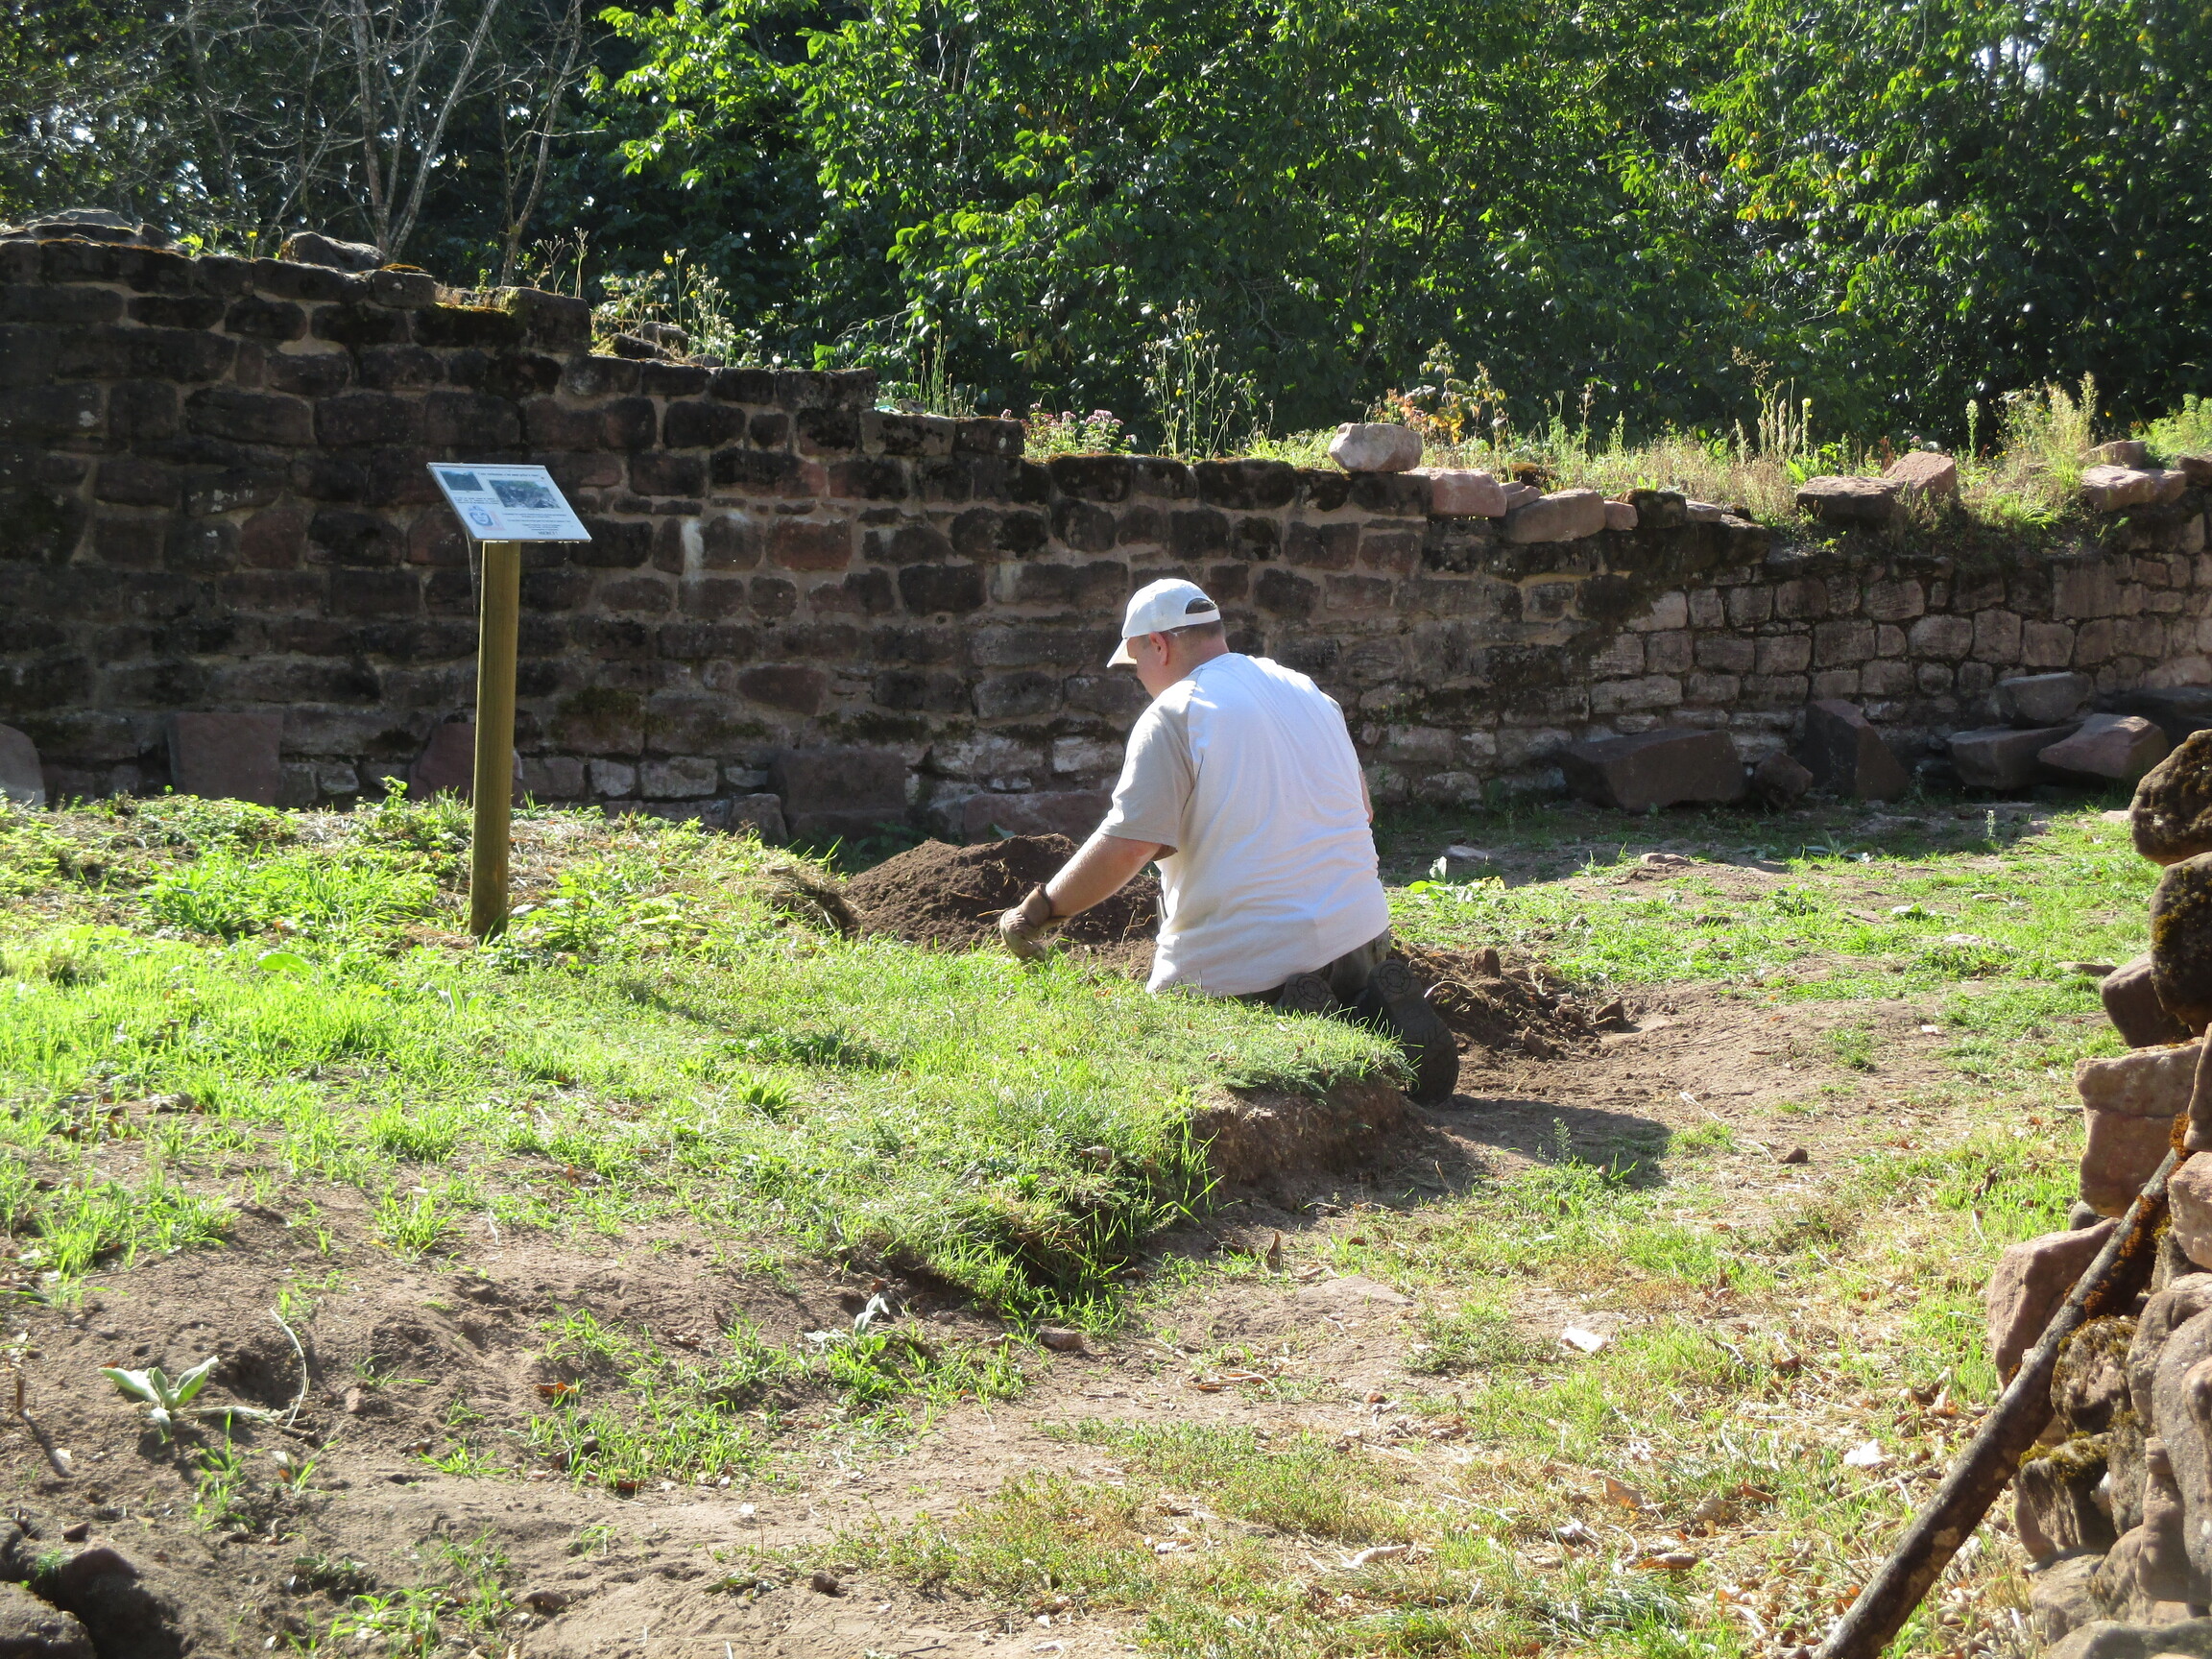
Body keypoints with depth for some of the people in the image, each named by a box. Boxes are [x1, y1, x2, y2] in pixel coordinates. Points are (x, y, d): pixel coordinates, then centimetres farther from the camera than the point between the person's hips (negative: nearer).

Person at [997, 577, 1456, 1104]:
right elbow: (1362, 809, 23)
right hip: (1358, 935, 7)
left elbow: (1126, 847, -16)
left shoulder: (1174, 714, -10)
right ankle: (1378, 1019, -5)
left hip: (1244, 962, -7)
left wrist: (1036, 913, -5)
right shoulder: (1310, 692, 13)